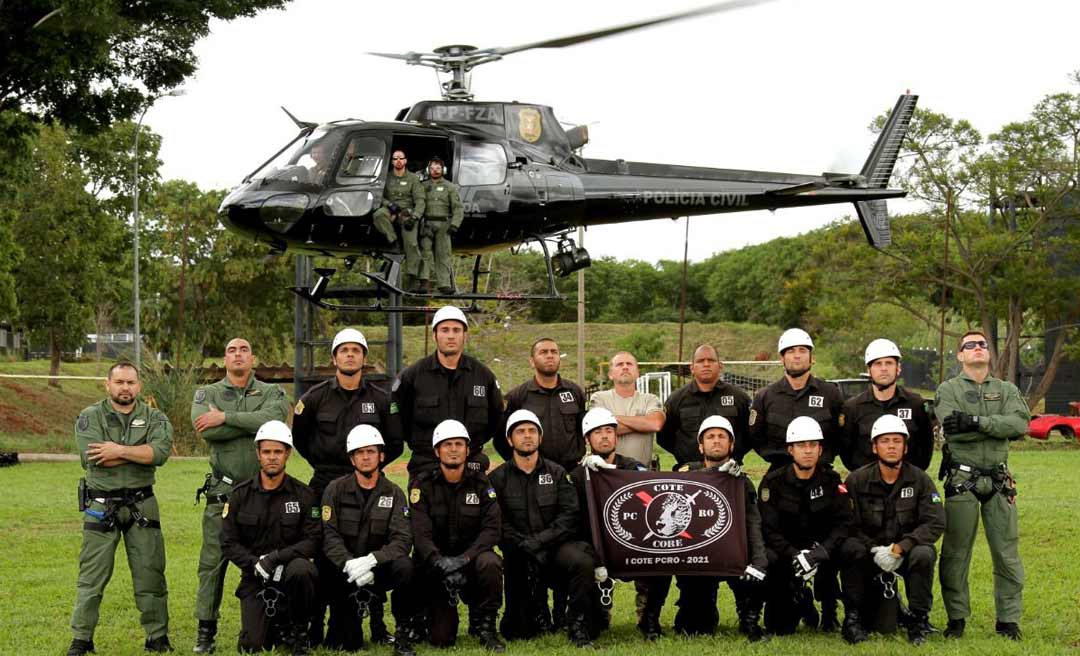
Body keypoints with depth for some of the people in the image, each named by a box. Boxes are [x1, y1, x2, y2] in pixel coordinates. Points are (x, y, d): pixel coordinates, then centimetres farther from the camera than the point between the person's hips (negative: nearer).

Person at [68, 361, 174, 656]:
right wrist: (140, 453, -13)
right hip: (101, 506, -1)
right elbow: (90, 456, -17)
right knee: (91, 577, 1)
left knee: (150, 574, 6)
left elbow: (160, 452, -14)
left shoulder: (154, 418, 5)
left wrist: (119, 450, -19)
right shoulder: (90, 417, 1)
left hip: (142, 506, 1)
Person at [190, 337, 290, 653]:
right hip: (222, 492, 0)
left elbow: (274, 419, -17)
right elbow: (206, 431, -13)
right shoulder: (207, 393, 8)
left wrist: (225, 417, -15)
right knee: (212, 562, -2)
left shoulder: (271, 393, 7)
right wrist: (253, 423, -11)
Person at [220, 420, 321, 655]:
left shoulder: (303, 495, -2)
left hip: (289, 568, -1)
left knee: (300, 570, -39)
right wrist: (256, 564, -17)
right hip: (255, 577, 1)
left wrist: (276, 557, -22)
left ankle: (299, 632, -12)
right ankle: (277, 625, 25)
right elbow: (229, 543, 0)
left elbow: (312, 541, -9)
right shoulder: (241, 495, 2)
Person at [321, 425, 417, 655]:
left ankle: (404, 635, -17)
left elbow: (402, 540, -12)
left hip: (378, 570, 1)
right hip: (343, 572, -1)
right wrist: (349, 564, -30)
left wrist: (372, 559, -30)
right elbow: (329, 535, -12)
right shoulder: (336, 490, -1)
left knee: (403, 565, -33)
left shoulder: (394, 494, 1)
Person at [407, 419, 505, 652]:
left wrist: (464, 559, -24)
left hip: (471, 557, 1)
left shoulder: (481, 484, 1)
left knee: (489, 563, -36)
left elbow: (492, 530, -9)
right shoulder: (421, 485, -3)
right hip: (434, 564, -1)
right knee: (442, 639, -13)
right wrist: (441, 563, -30)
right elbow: (420, 534, -14)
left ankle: (484, 627, -12)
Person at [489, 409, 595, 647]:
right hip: (519, 554, 0)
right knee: (517, 633, -7)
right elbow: (498, 524, -5)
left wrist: (541, 540, -15)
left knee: (582, 562, -35)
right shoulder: (498, 478, 5)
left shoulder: (556, 473, 10)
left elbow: (569, 515, -3)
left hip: (556, 545, 0)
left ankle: (578, 628, -20)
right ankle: (538, 611, 30)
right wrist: (526, 546, -18)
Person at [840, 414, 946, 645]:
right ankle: (853, 616, -15)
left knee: (924, 554, -33)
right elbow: (849, 525, -11)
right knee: (850, 548, -32)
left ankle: (919, 619, -12)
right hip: (870, 553, 0)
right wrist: (875, 550, -25)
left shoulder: (919, 480, -4)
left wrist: (900, 548, -23)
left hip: (906, 551, 0)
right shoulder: (857, 480, -6)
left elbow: (936, 523, -12)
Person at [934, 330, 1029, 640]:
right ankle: (956, 618, 10)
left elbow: (1020, 423, -9)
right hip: (962, 480, -2)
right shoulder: (948, 390, 3)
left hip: (999, 481, 3)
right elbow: (953, 430, -15)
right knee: (956, 552, 0)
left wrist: (975, 422, -17)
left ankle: (1009, 620, 11)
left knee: (1007, 552, 3)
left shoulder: (1006, 390, 11)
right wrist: (996, 426, -11)